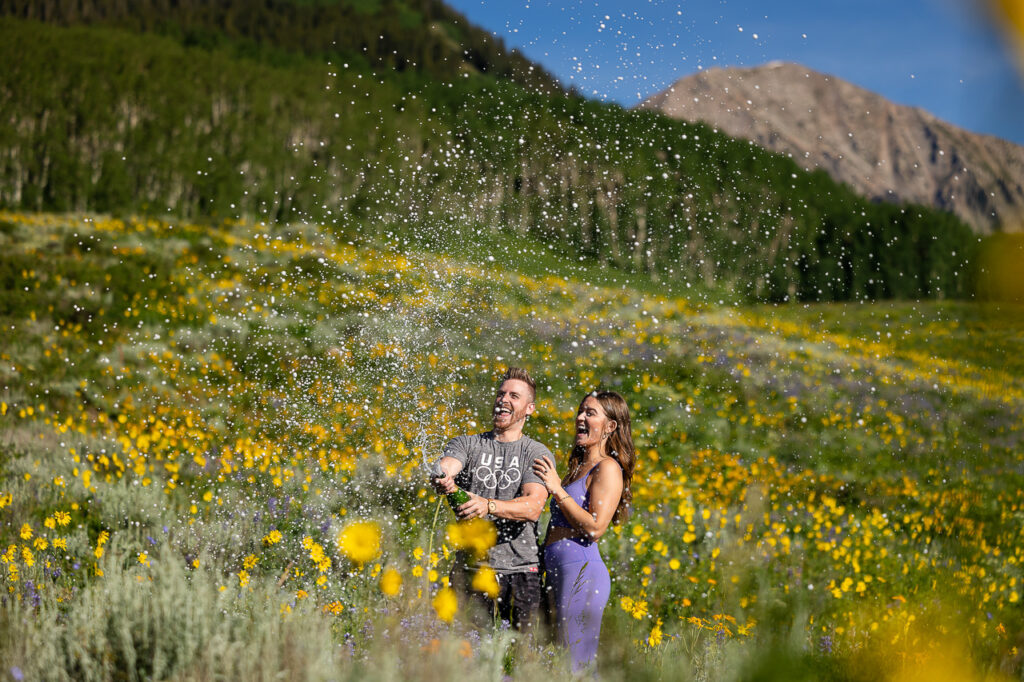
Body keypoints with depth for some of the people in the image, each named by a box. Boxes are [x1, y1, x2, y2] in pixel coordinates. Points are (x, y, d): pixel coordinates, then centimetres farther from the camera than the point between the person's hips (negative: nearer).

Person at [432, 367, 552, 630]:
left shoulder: (538, 454, 4)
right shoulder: (466, 444, 10)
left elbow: (533, 506, -11)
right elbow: (446, 465, -11)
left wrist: (488, 505, -28)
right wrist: (441, 478, -36)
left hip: (521, 567, -1)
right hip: (471, 565, 1)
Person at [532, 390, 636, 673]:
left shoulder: (608, 468, -9)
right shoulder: (579, 466, 19)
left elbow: (595, 528, -19)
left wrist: (557, 489, -16)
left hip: (582, 573, -10)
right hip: (558, 572, 10)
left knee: (577, 665, -6)